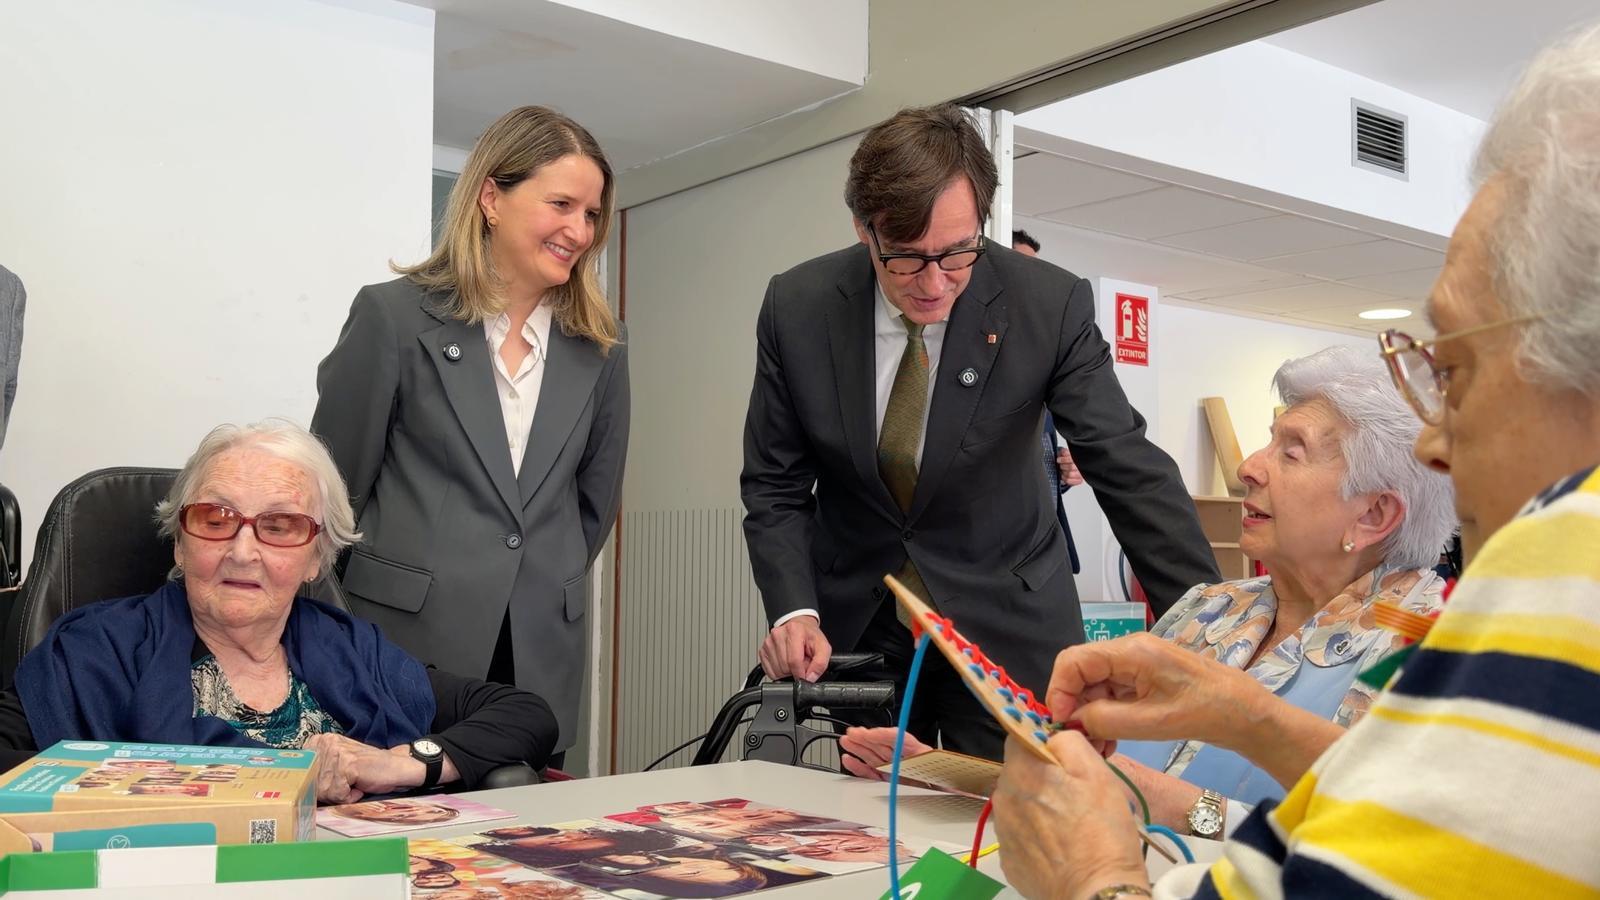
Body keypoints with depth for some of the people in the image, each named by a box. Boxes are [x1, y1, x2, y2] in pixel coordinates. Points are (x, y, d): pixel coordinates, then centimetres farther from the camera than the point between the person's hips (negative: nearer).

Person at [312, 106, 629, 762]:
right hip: (407, 654, -3)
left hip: (541, 667, 3)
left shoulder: (599, 348, 7)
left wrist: (544, 595, 13)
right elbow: (334, 486, 0)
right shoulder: (394, 315, -4)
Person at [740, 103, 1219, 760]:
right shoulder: (796, 309, -11)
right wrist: (793, 612, -18)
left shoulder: (1050, 306, -16)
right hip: (853, 628, 2)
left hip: (1003, 628, -1)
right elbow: (774, 487, -3)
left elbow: (1131, 472, -13)